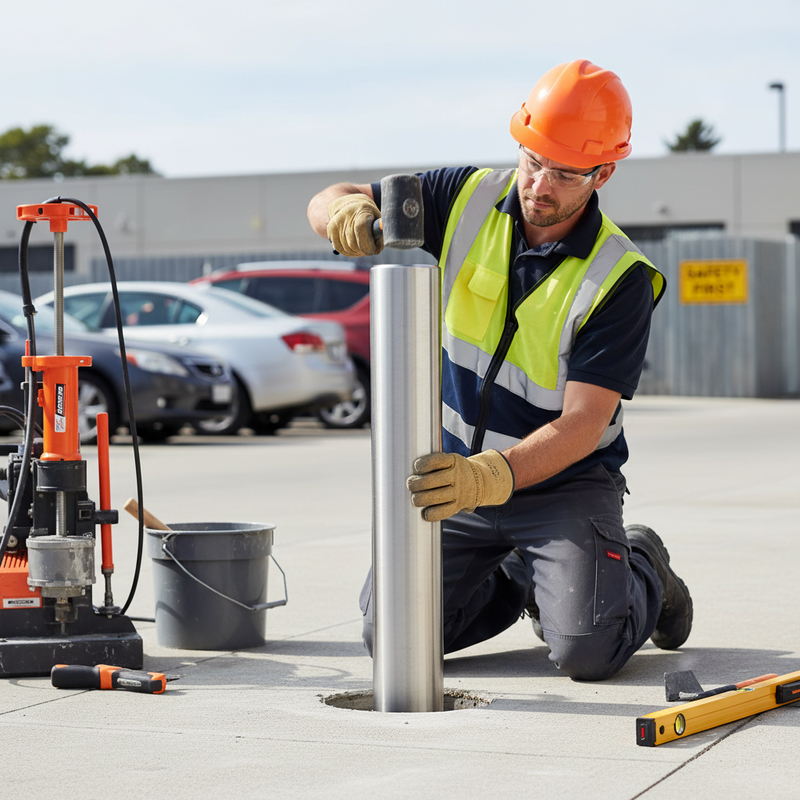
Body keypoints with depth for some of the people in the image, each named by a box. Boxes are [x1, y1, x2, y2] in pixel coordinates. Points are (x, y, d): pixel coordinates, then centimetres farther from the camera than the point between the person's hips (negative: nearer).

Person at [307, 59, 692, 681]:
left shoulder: (619, 281, -19)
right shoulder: (468, 199, -7)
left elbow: (583, 425, -24)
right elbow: (328, 203, -1)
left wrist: (489, 478, -41)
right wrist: (348, 212, -27)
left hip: (565, 484, -4)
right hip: (460, 475, 4)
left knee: (586, 650, -24)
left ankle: (641, 572, 13)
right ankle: (518, 579, 21)